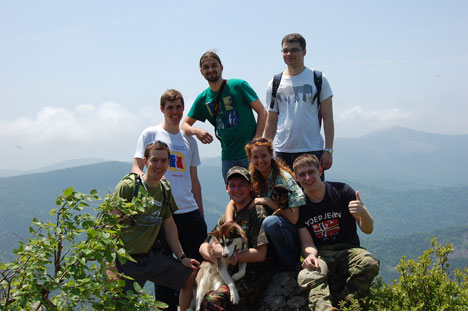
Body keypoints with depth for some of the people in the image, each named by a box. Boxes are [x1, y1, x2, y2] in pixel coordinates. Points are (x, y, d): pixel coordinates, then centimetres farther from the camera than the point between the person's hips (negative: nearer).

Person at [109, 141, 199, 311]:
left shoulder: (166, 191, 7)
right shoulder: (127, 186, -13)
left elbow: (169, 225, 19)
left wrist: (182, 257, 13)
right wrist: (111, 268, -19)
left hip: (150, 256, 6)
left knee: (192, 274, 6)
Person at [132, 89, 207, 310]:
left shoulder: (189, 140, 18)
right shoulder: (150, 134, 5)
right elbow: (136, 169, -1)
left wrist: (201, 213, 16)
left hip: (190, 210, 4)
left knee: (200, 262, 3)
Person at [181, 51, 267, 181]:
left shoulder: (238, 85, -3)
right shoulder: (202, 99, 8)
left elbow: (262, 112, -2)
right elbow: (184, 125, 11)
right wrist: (196, 131, -12)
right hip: (228, 158, 4)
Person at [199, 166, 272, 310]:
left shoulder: (257, 212, -5)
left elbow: (260, 254, -15)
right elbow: (203, 247, 13)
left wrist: (224, 253, -12)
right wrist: (215, 257, -11)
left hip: (254, 277, -7)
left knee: (213, 301, -27)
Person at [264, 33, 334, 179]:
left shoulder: (318, 79, 4)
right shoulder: (275, 83, 10)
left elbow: (327, 117, 1)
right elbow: (271, 121, 13)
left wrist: (328, 150, -6)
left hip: (312, 150, -2)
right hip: (282, 152, 2)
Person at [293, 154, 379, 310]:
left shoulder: (342, 191, -3)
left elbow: (368, 230, -2)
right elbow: (307, 243, 0)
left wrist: (363, 214, -26)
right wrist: (310, 255, -25)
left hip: (348, 250, 0)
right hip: (321, 254, 0)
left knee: (370, 263, -34)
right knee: (306, 276, -34)